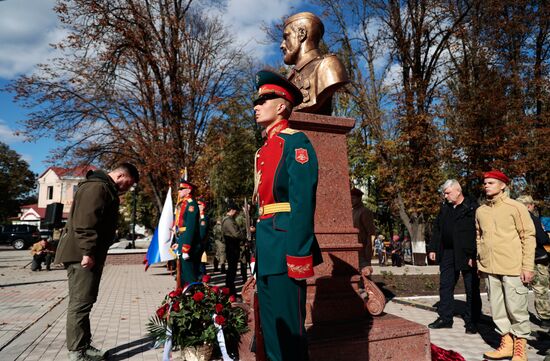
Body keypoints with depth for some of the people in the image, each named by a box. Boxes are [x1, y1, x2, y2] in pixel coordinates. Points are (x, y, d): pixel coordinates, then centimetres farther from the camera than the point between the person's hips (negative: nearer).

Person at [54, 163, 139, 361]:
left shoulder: (106, 189, 20)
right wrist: (88, 252, -26)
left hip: (88, 254, 11)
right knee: (80, 302, -5)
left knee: (83, 302, 13)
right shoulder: (97, 187, -15)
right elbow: (86, 222, -24)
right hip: (82, 254, -11)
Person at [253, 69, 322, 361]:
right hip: (266, 246, 9)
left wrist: (297, 253, -22)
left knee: (288, 325, 1)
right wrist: (260, 249, 19)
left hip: (285, 244, -9)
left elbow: (303, 201, -17)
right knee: (270, 325, 16)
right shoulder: (264, 150, 19)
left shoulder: (295, 142, -7)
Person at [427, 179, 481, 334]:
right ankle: (445, 318, 20)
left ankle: (471, 322, 18)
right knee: (445, 286, 10)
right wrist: (433, 248, 10)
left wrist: (473, 256, -20)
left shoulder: (472, 208, -11)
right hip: (447, 253, 7)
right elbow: (436, 229, 16)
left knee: (472, 290, 7)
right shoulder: (445, 208, 11)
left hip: (466, 254, -6)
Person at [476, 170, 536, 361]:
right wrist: (480, 261, 15)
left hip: (512, 268, -5)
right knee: (497, 308, 11)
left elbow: (528, 236, -5)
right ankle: (506, 344, 25)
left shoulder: (515, 207, -5)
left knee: (516, 309, 2)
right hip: (490, 268, 5)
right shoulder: (480, 211, 9)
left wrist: (528, 266, -8)